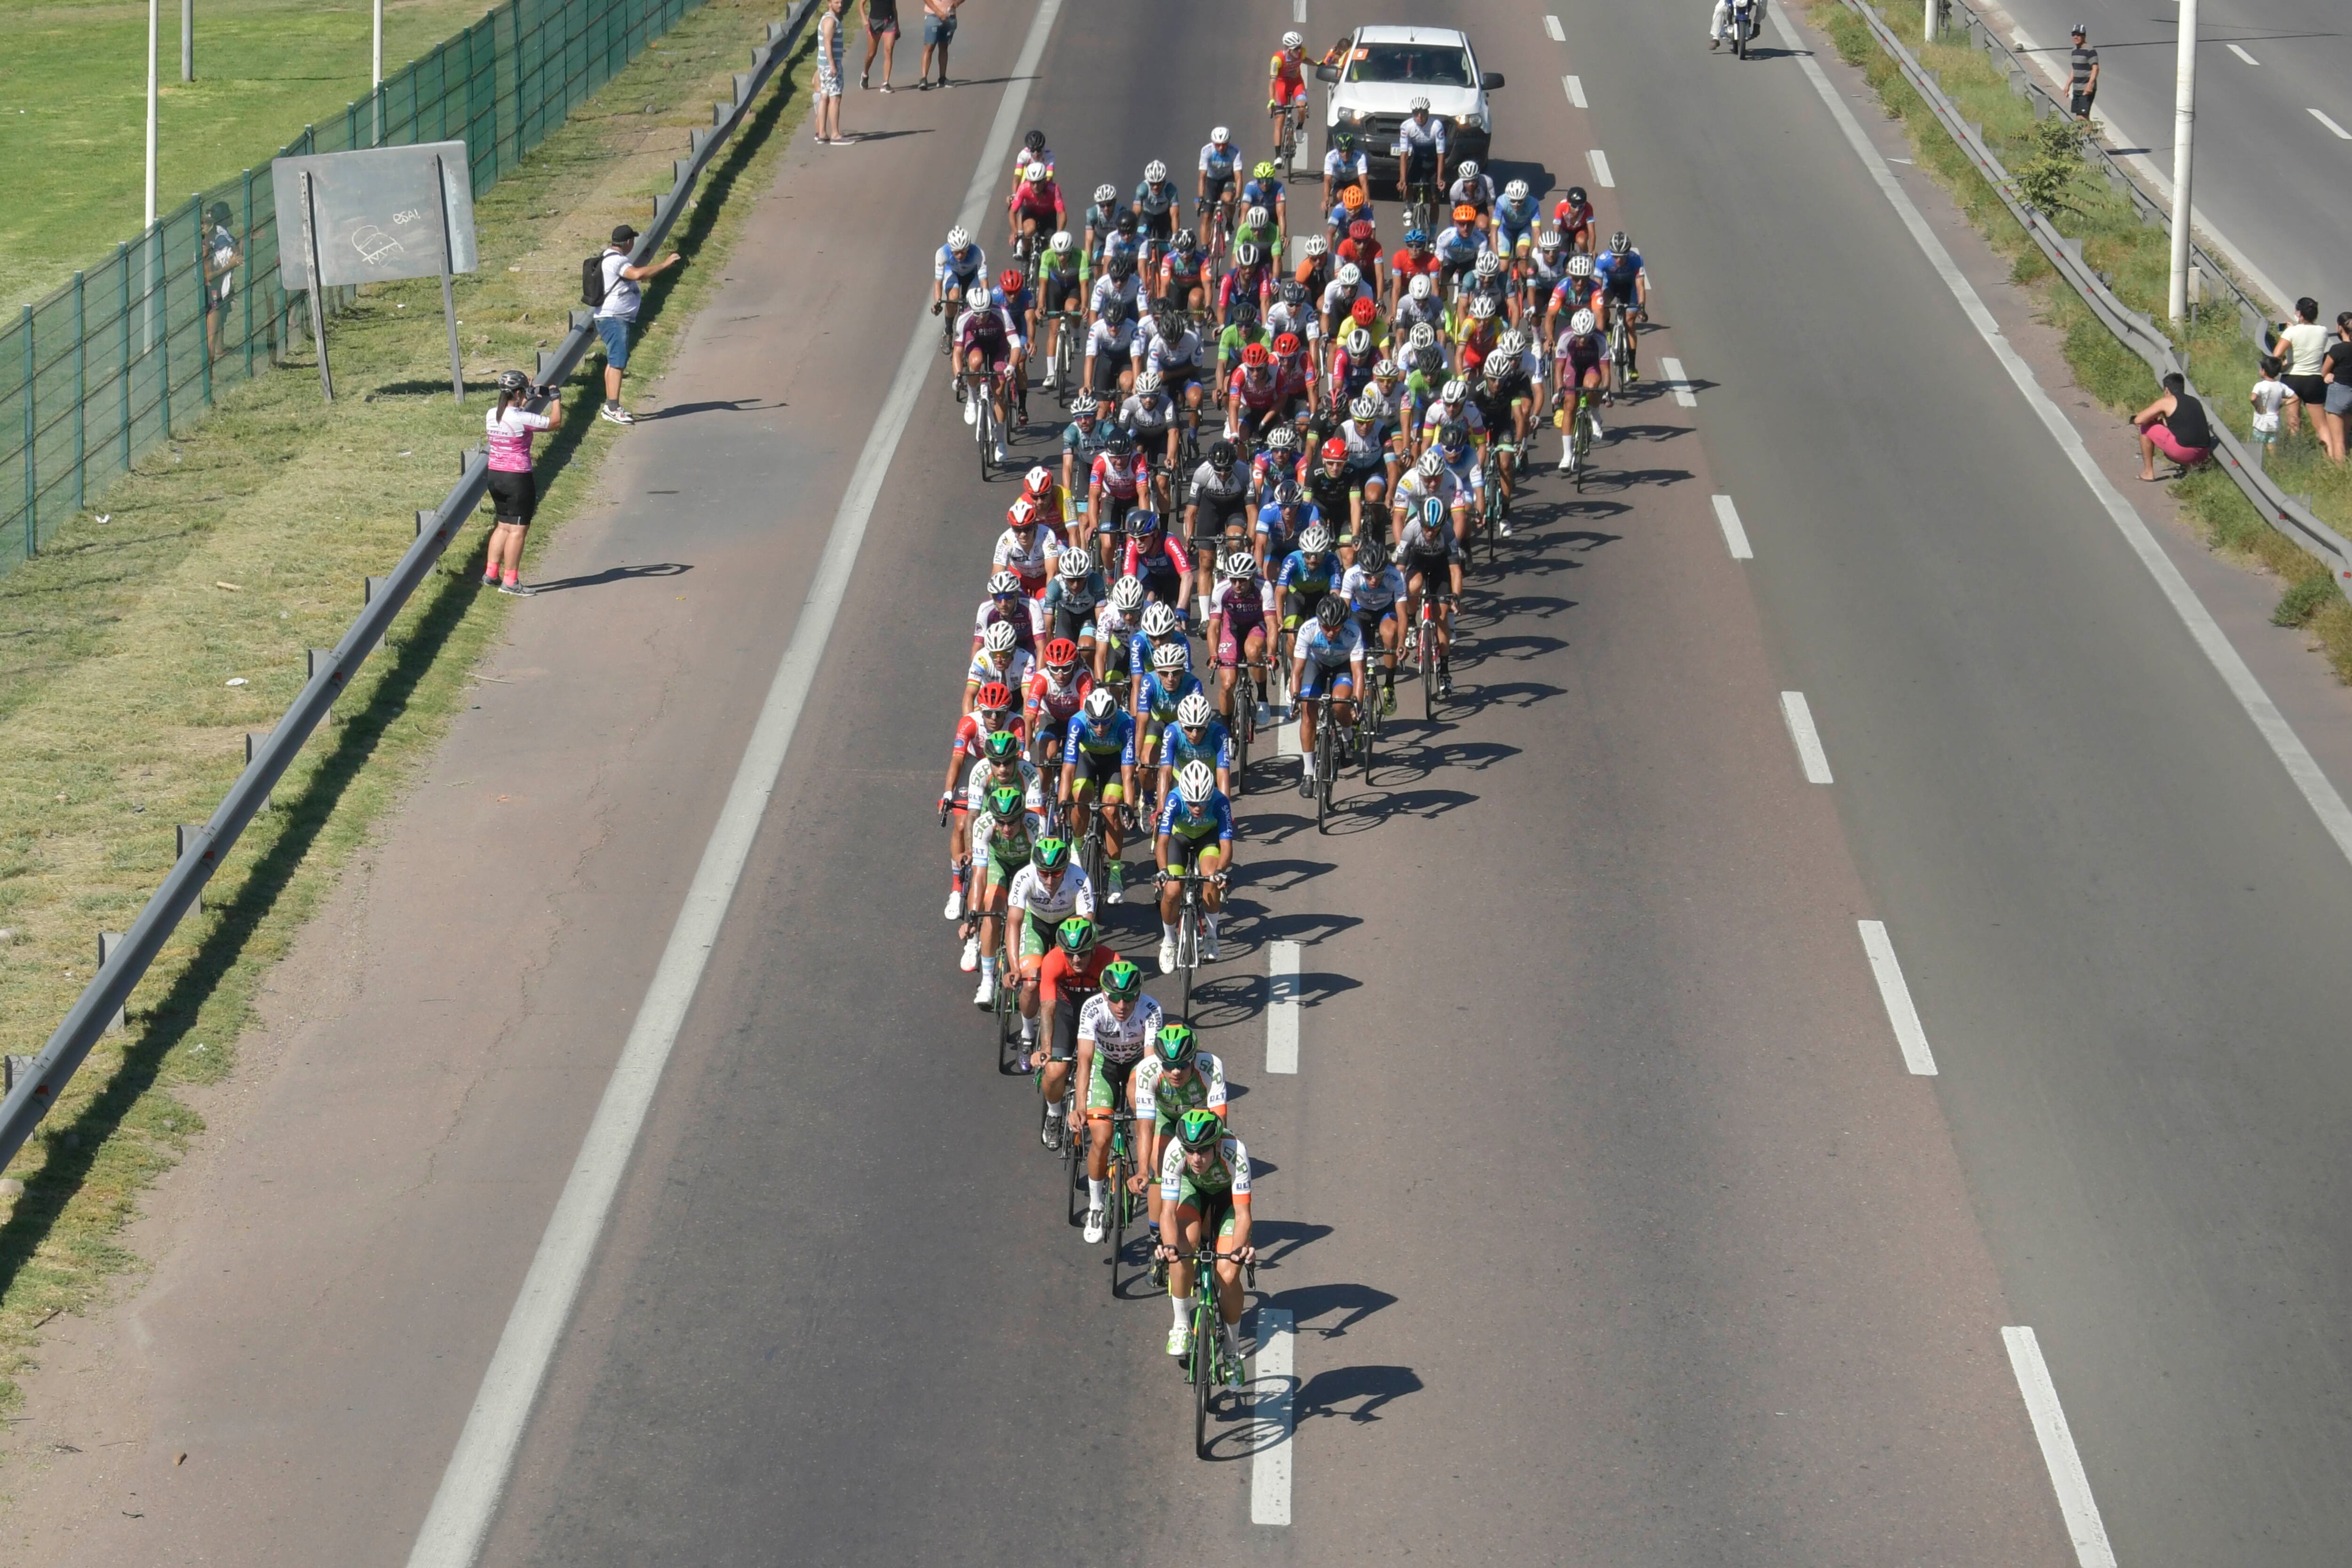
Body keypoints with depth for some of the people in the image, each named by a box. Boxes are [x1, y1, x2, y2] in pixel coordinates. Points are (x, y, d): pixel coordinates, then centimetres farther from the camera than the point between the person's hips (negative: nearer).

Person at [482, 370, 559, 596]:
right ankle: (509, 582, -1)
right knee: (517, 530, -1)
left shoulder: (492, 415, 3)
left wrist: (529, 398, 29)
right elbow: (553, 421, -9)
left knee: (503, 526, 19)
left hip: (495, 476, 8)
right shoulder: (522, 419, -19)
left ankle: (491, 573, 21)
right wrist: (555, 398, 6)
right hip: (518, 478, -8)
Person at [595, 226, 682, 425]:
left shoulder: (610, 258, 17)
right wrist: (664, 264, -29)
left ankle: (610, 406, 22)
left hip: (615, 319, 11)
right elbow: (638, 274, -35)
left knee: (614, 362, 16)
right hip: (615, 318, -11)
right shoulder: (617, 261, -18)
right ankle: (613, 409, -21)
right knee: (618, 362, -15)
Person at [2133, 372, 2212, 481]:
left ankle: (2148, 472, 14)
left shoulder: (2167, 401, 2)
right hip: (2203, 454, 7)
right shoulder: (2195, 402, 21)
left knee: (2146, 428, 12)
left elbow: (2138, 420, 3)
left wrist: (2153, 418, 23)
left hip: (2183, 451, -7)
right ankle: (2190, 466, 15)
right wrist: (2163, 421, 37)